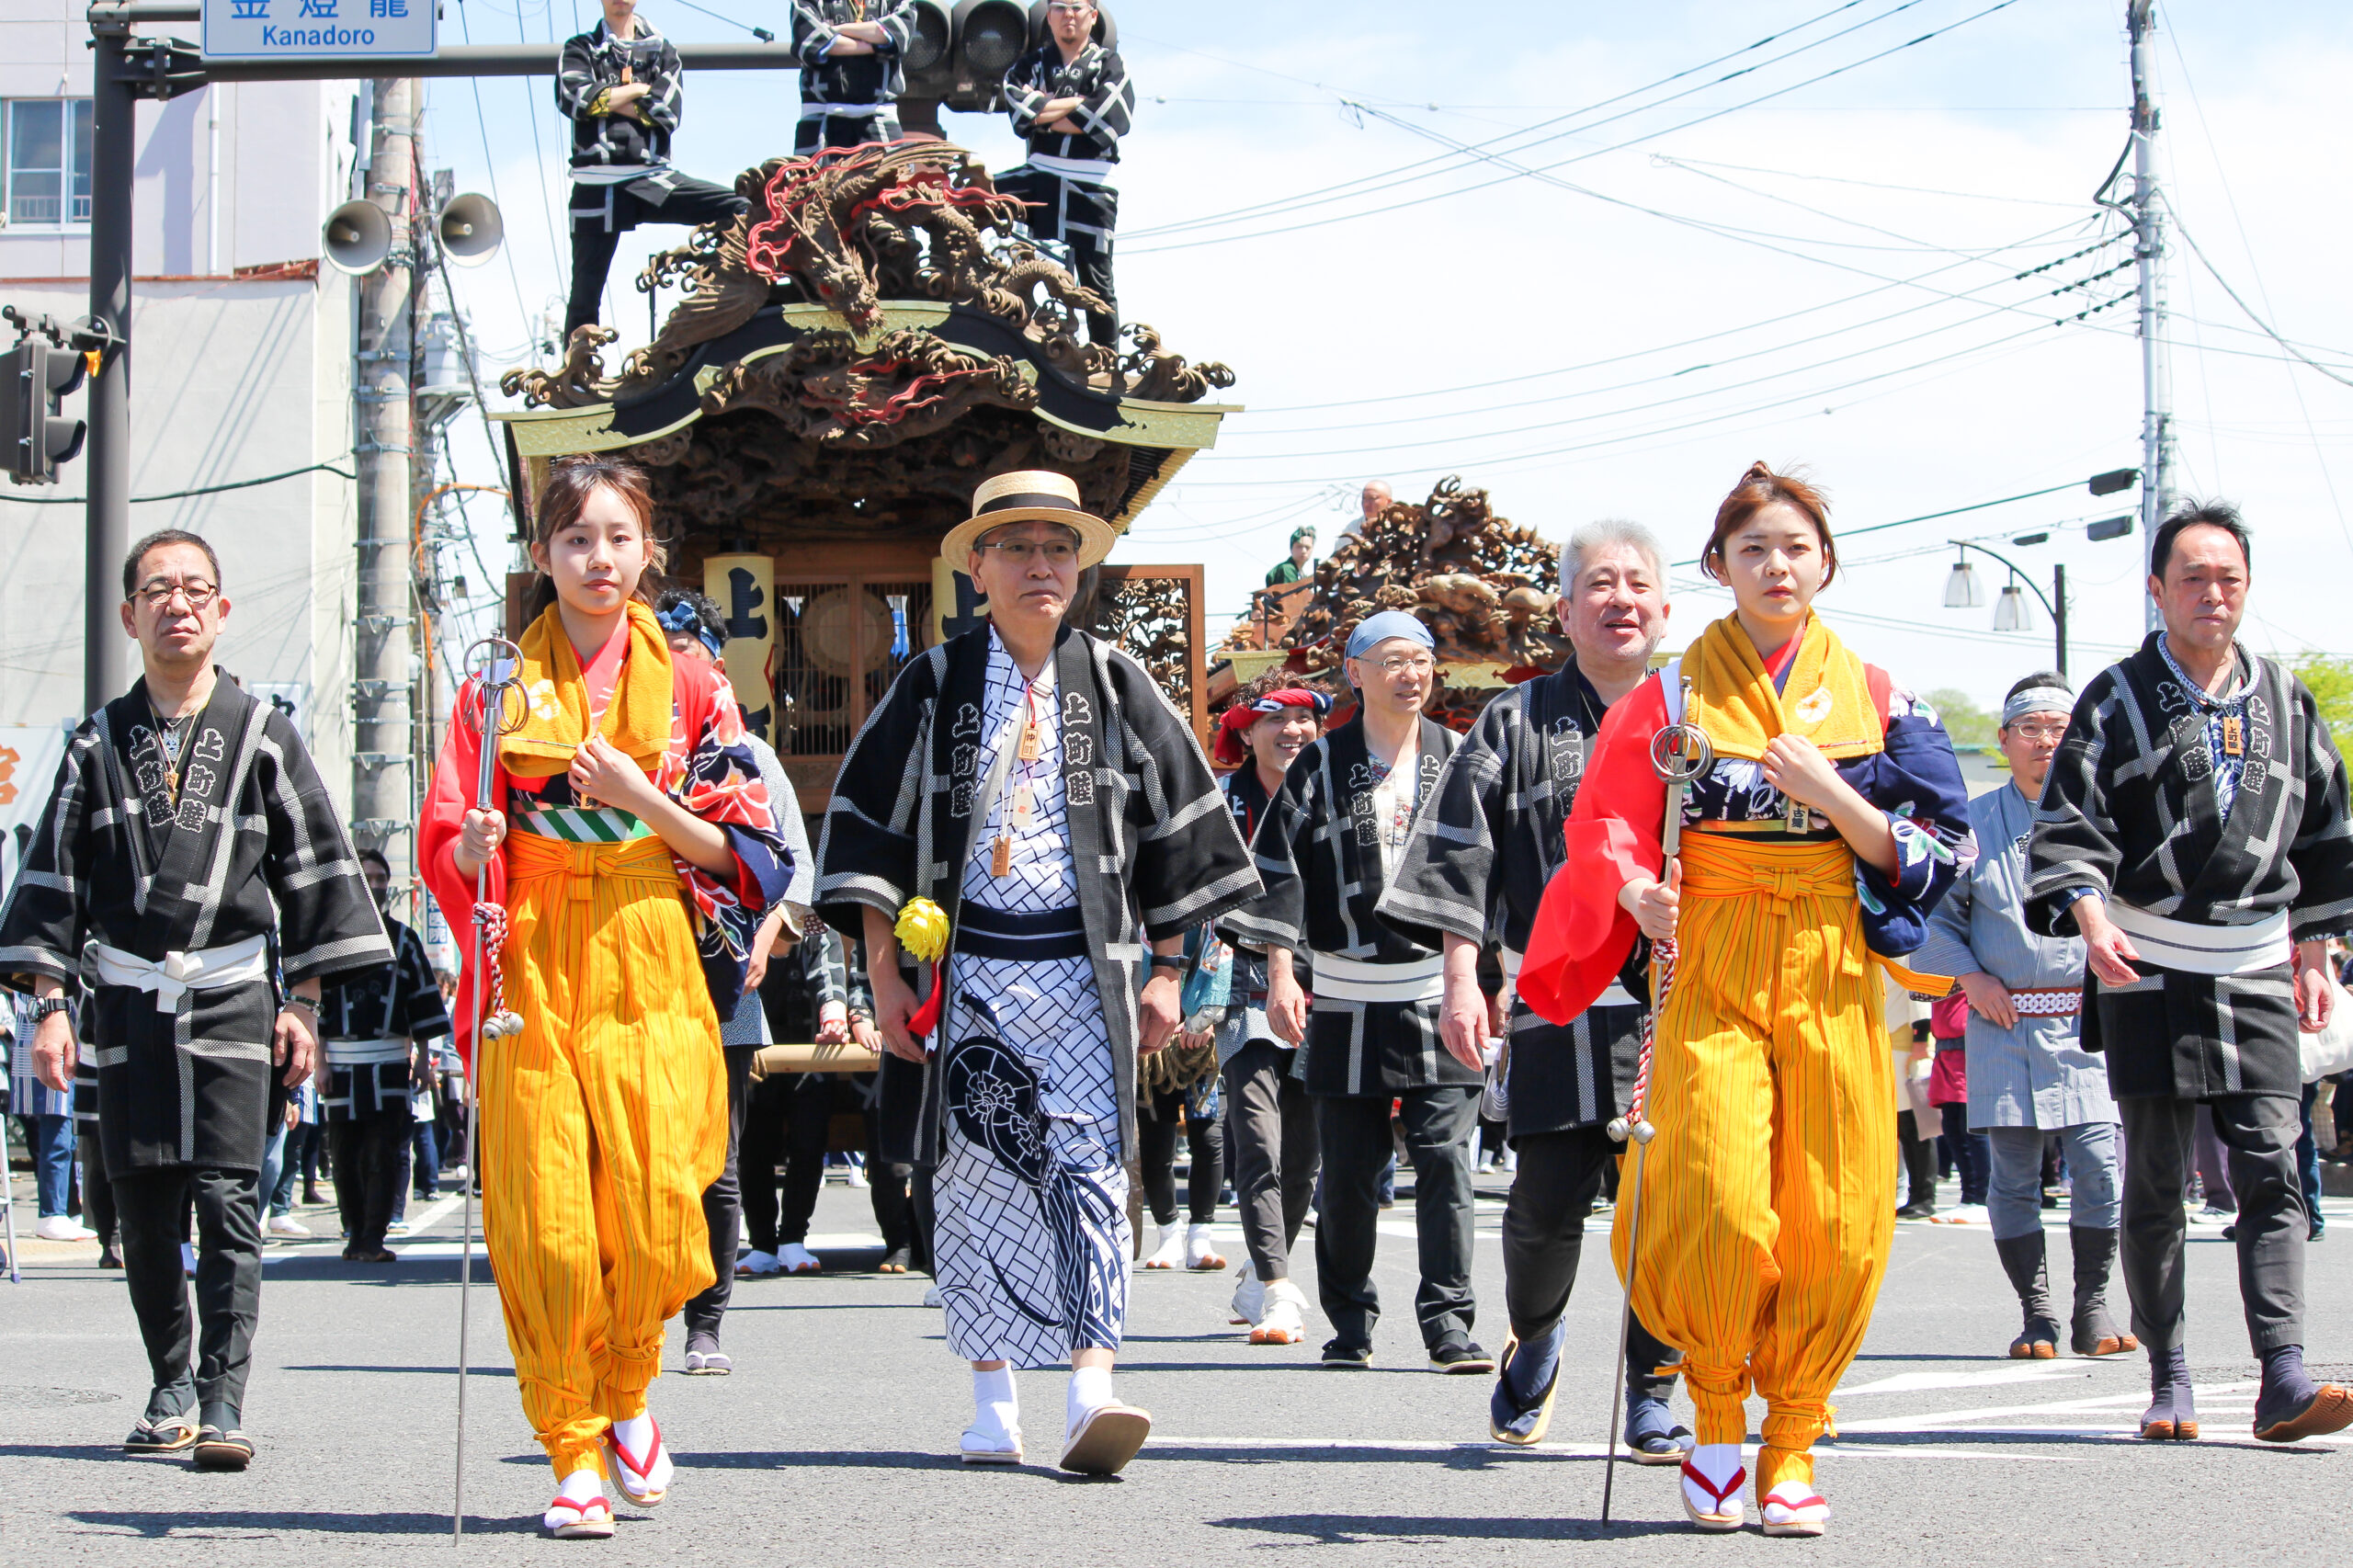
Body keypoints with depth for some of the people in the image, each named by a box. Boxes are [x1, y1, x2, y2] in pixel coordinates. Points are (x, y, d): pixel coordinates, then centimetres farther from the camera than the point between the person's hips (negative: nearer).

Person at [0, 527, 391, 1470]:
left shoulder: (260, 736, 6)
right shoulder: (98, 744, 10)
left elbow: (314, 871, 6)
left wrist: (302, 1002, 0)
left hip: (234, 997, -2)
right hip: (131, 1001, 2)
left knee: (227, 1200, -11)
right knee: (143, 1208, 4)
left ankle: (223, 1402, -13)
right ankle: (170, 1388, 18)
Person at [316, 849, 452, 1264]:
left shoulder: (403, 940, 11)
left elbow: (423, 997, 13)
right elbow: (312, 999, 4)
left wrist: (422, 1055, 7)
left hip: (390, 1062, 0)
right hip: (341, 1061, 0)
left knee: (384, 1153, -7)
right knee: (345, 1153, 2)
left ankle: (372, 1239, -7)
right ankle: (355, 1234, 13)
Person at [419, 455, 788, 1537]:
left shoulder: (690, 686, 8)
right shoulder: (500, 686, 10)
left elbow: (746, 847, 5)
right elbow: (449, 849, 8)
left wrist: (643, 798, -10)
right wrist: (476, 846, -15)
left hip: (652, 970, 0)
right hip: (532, 971, 0)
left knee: (652, 1209, -10)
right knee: (547, 1224, -7)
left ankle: (626, 1396, 18)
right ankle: (575, 1455, 4)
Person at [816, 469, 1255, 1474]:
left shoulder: (1115, 685, 6)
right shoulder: (934, 685, 4)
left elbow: (1178, 826, 10)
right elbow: (869, 826, 5)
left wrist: (1166, 969, 5)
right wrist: (884, 975, -2)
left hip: (1083, 967, 0)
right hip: (969, 966, 1)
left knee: (1089, 1168, -12)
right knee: (976, 1175, 2)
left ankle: (1091, 1394, -21)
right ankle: (992, 1404, 10)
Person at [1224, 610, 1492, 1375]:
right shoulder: (1320, 769, 4)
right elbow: (1276, 870, 1)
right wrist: (1281, 975, -7)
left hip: (1440, 992, 0)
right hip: (1348, 1002, 0)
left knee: (1445, 1161, -8)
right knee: (1348, 1173, 4)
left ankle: (1449, 1324, -5)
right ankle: (1350, 1325, 17)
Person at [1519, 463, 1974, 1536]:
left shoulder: (1874, 699, 9)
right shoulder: (1673, 693, 7)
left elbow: (1933, 851, 5)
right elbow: (1609, 825, 8)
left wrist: (1827, 792, -10)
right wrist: (1638, 894, -13)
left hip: (1832, 976, 1)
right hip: (1708, 971, -1)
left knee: (1835, 1224, -5)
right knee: (1718, 1204, -16)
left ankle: (1791, 1445, 9)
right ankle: (1715, 1418, 4)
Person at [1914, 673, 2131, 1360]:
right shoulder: (1973, 822, 4)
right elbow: (1933, 911, 10)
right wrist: (1971, 977, -1)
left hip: (2085, 1022, 0)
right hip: (2003, 1021, 0)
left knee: (2099, 1168, -8)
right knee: (2014, 1174, 1)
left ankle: (2092, 1306, 6)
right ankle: (2036, 1314, 9)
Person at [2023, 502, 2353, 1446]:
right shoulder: (2119, 701, 1)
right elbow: (2068, 822, -7)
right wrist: (2090, 914, -24)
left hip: (2255, 974, 2)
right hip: (2147, 972, -2)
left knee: (2271, 1170, -9)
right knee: (2154, 1183, 2)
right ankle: (2167, 1379, 10)